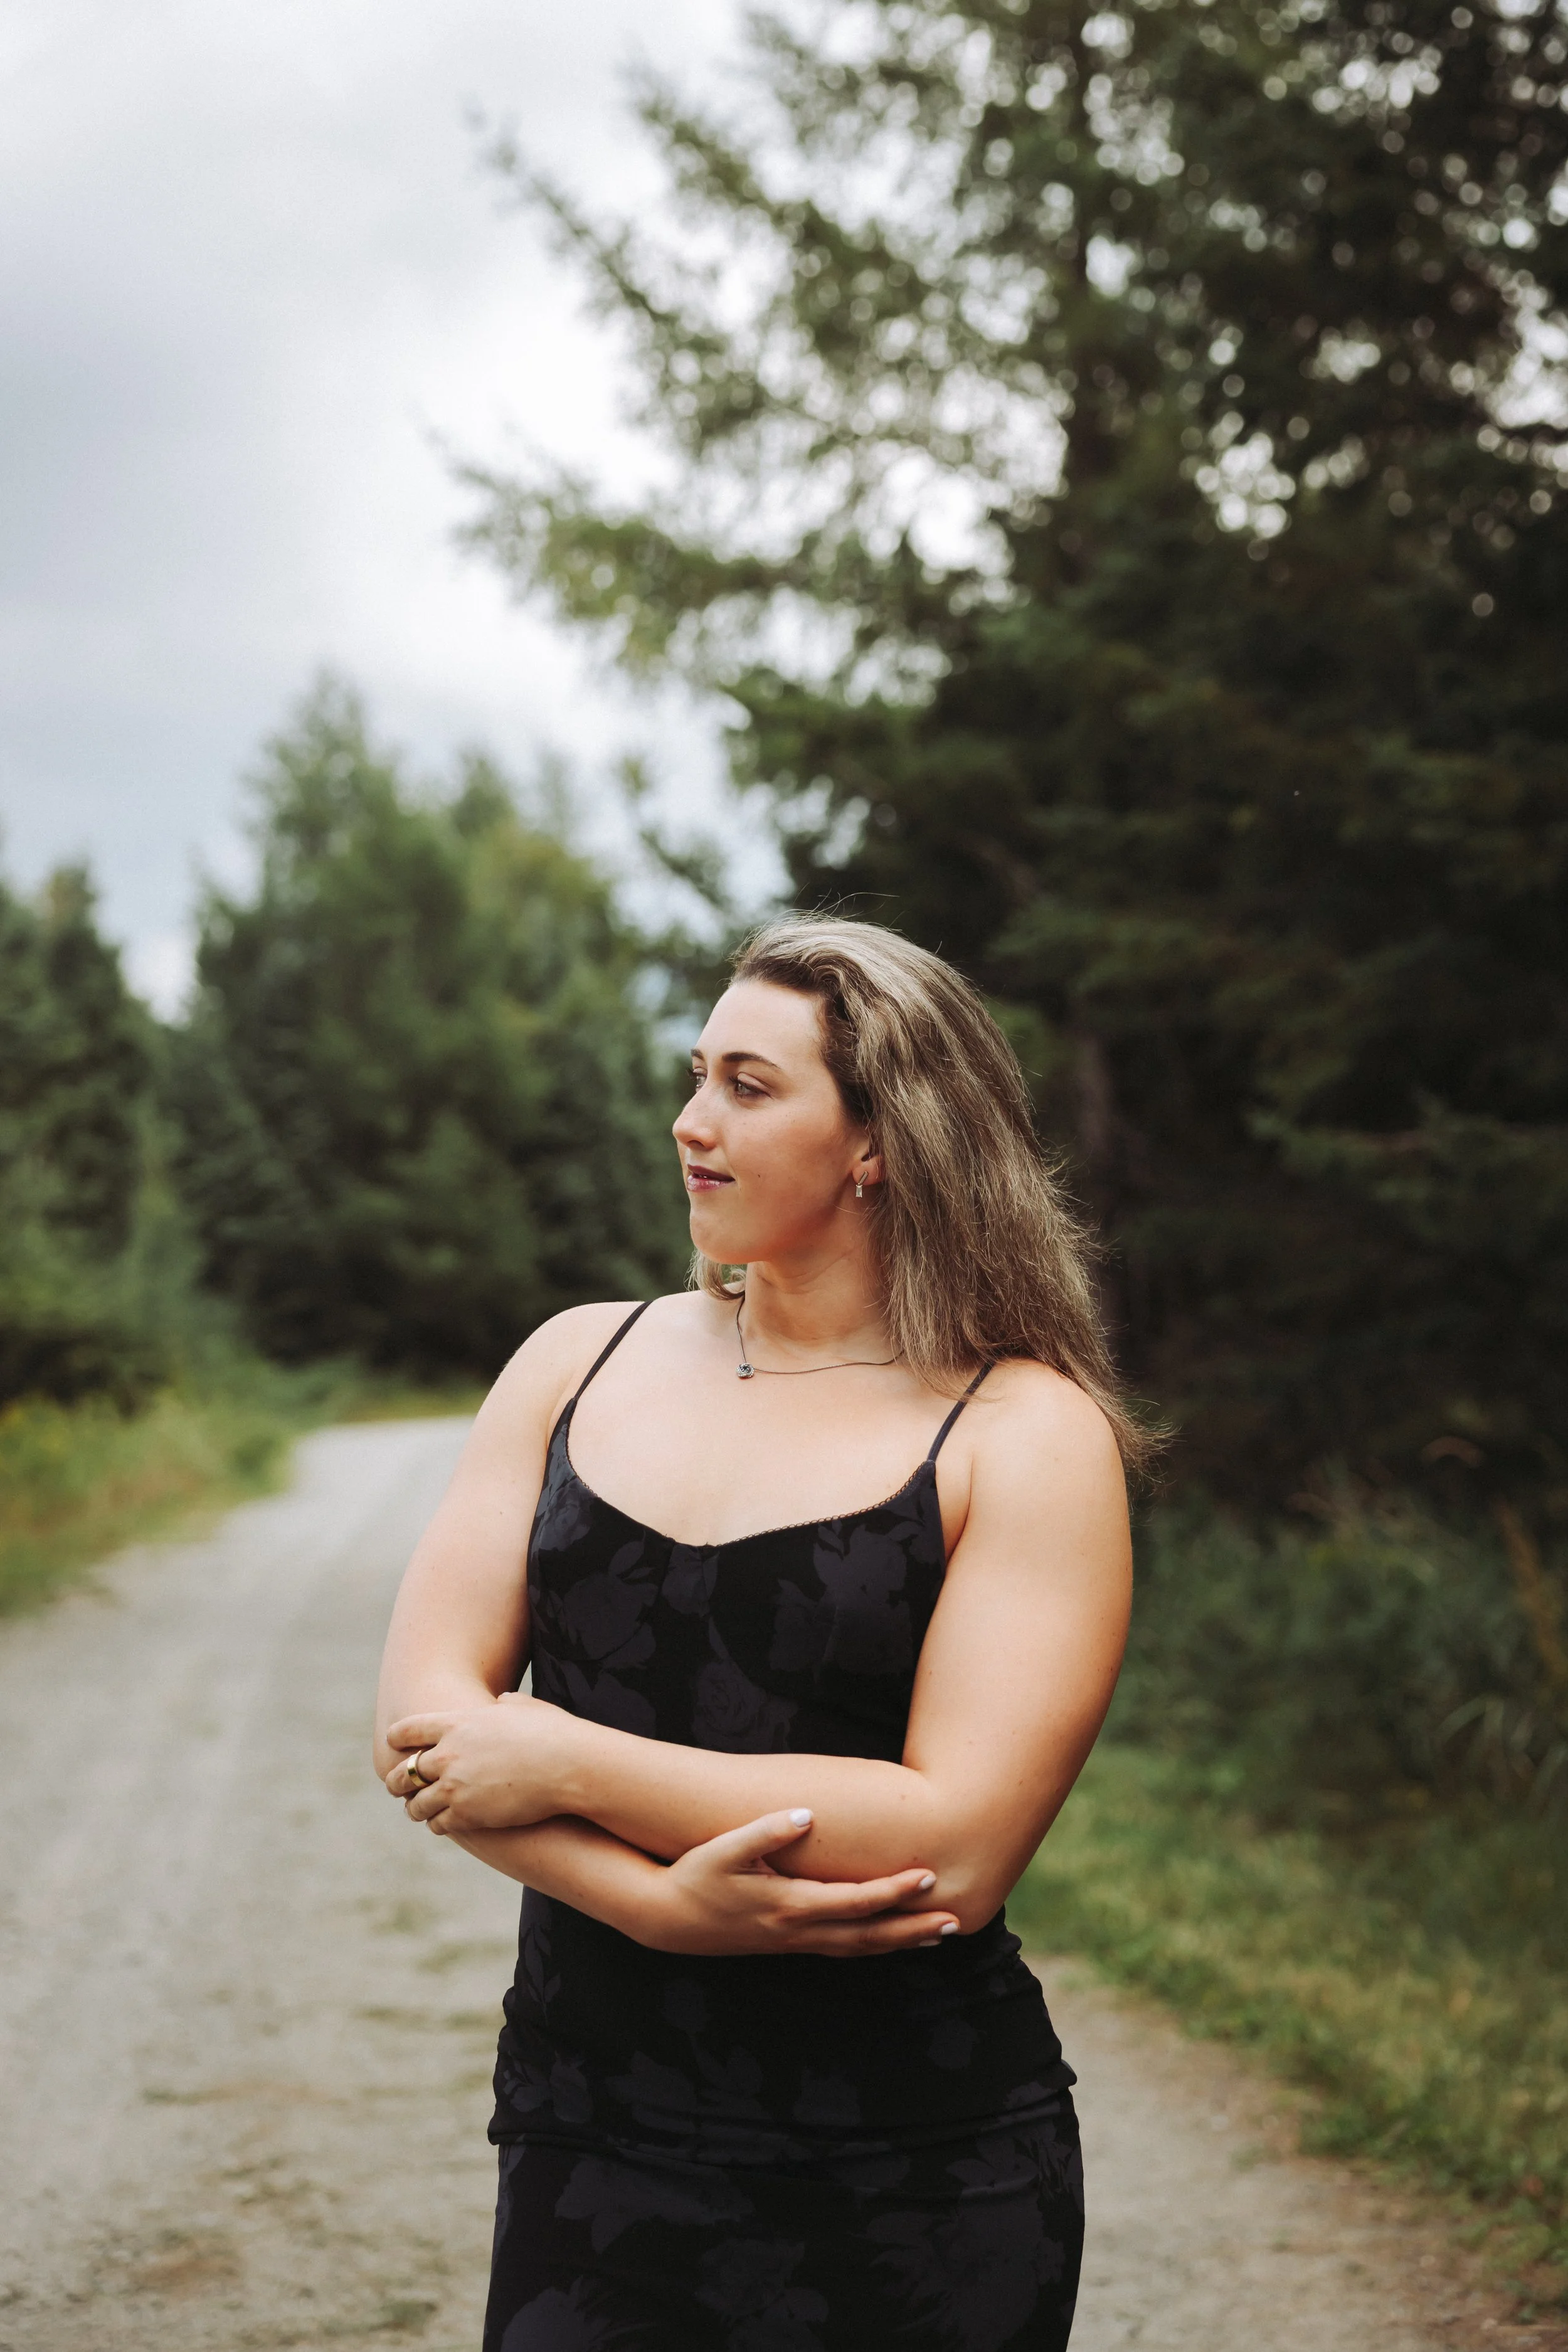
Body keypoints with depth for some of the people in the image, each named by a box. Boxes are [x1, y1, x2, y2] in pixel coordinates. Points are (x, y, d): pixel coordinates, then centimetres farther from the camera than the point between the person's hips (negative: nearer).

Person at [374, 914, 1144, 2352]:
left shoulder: (1027, 1434, -7)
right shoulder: (581, 1364, 5)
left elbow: (957, 1845, -18)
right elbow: (425, 1717, -2)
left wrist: (569, 1762, -16)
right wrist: (660, 1901, -18)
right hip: (588, 2152, 3)